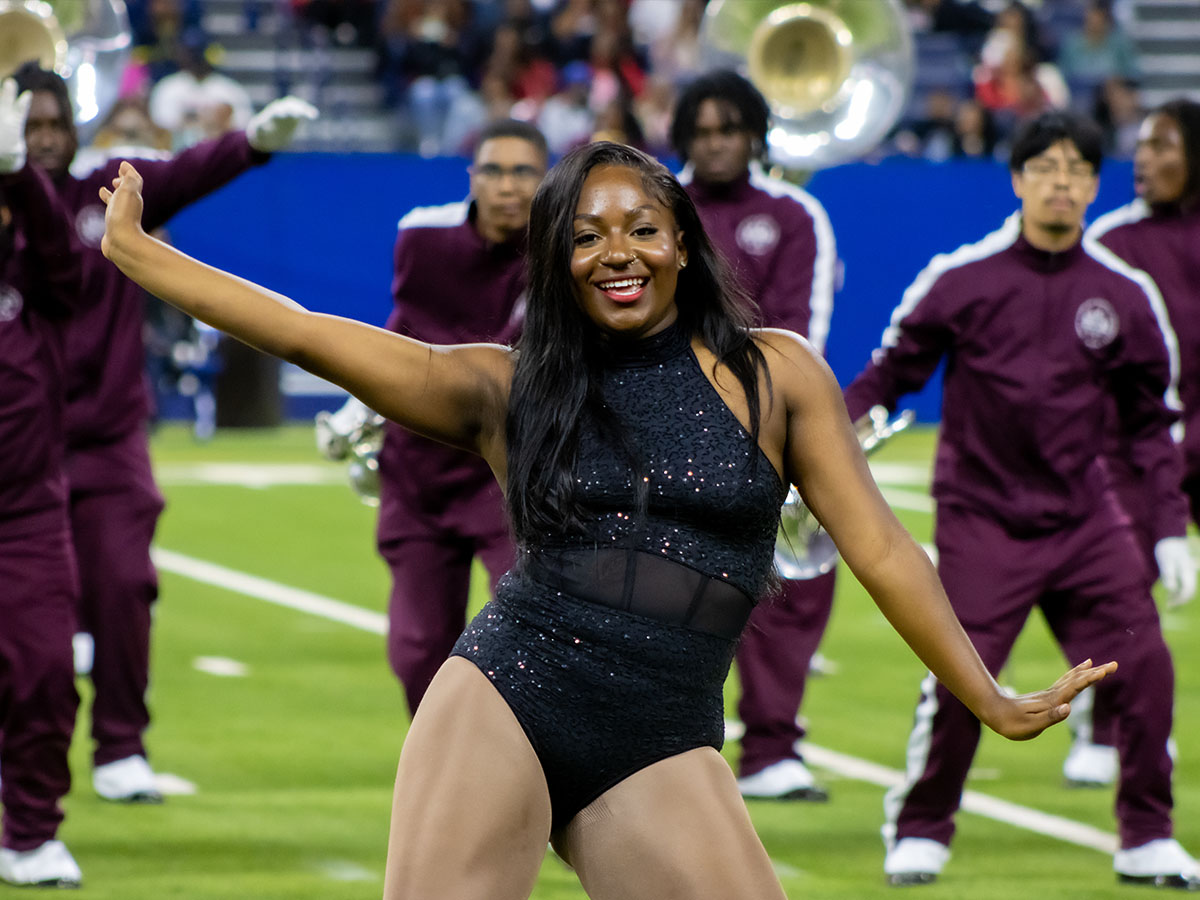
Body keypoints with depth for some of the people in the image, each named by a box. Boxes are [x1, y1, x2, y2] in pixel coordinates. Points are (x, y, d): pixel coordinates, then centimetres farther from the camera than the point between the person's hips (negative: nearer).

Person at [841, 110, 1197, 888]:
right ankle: (919, 834, 10)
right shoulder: (960, 278, -4)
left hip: (1083, 516, 3)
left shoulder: (1125, 295, 4)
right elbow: (890, 372, 3)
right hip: (981, 519, -3)